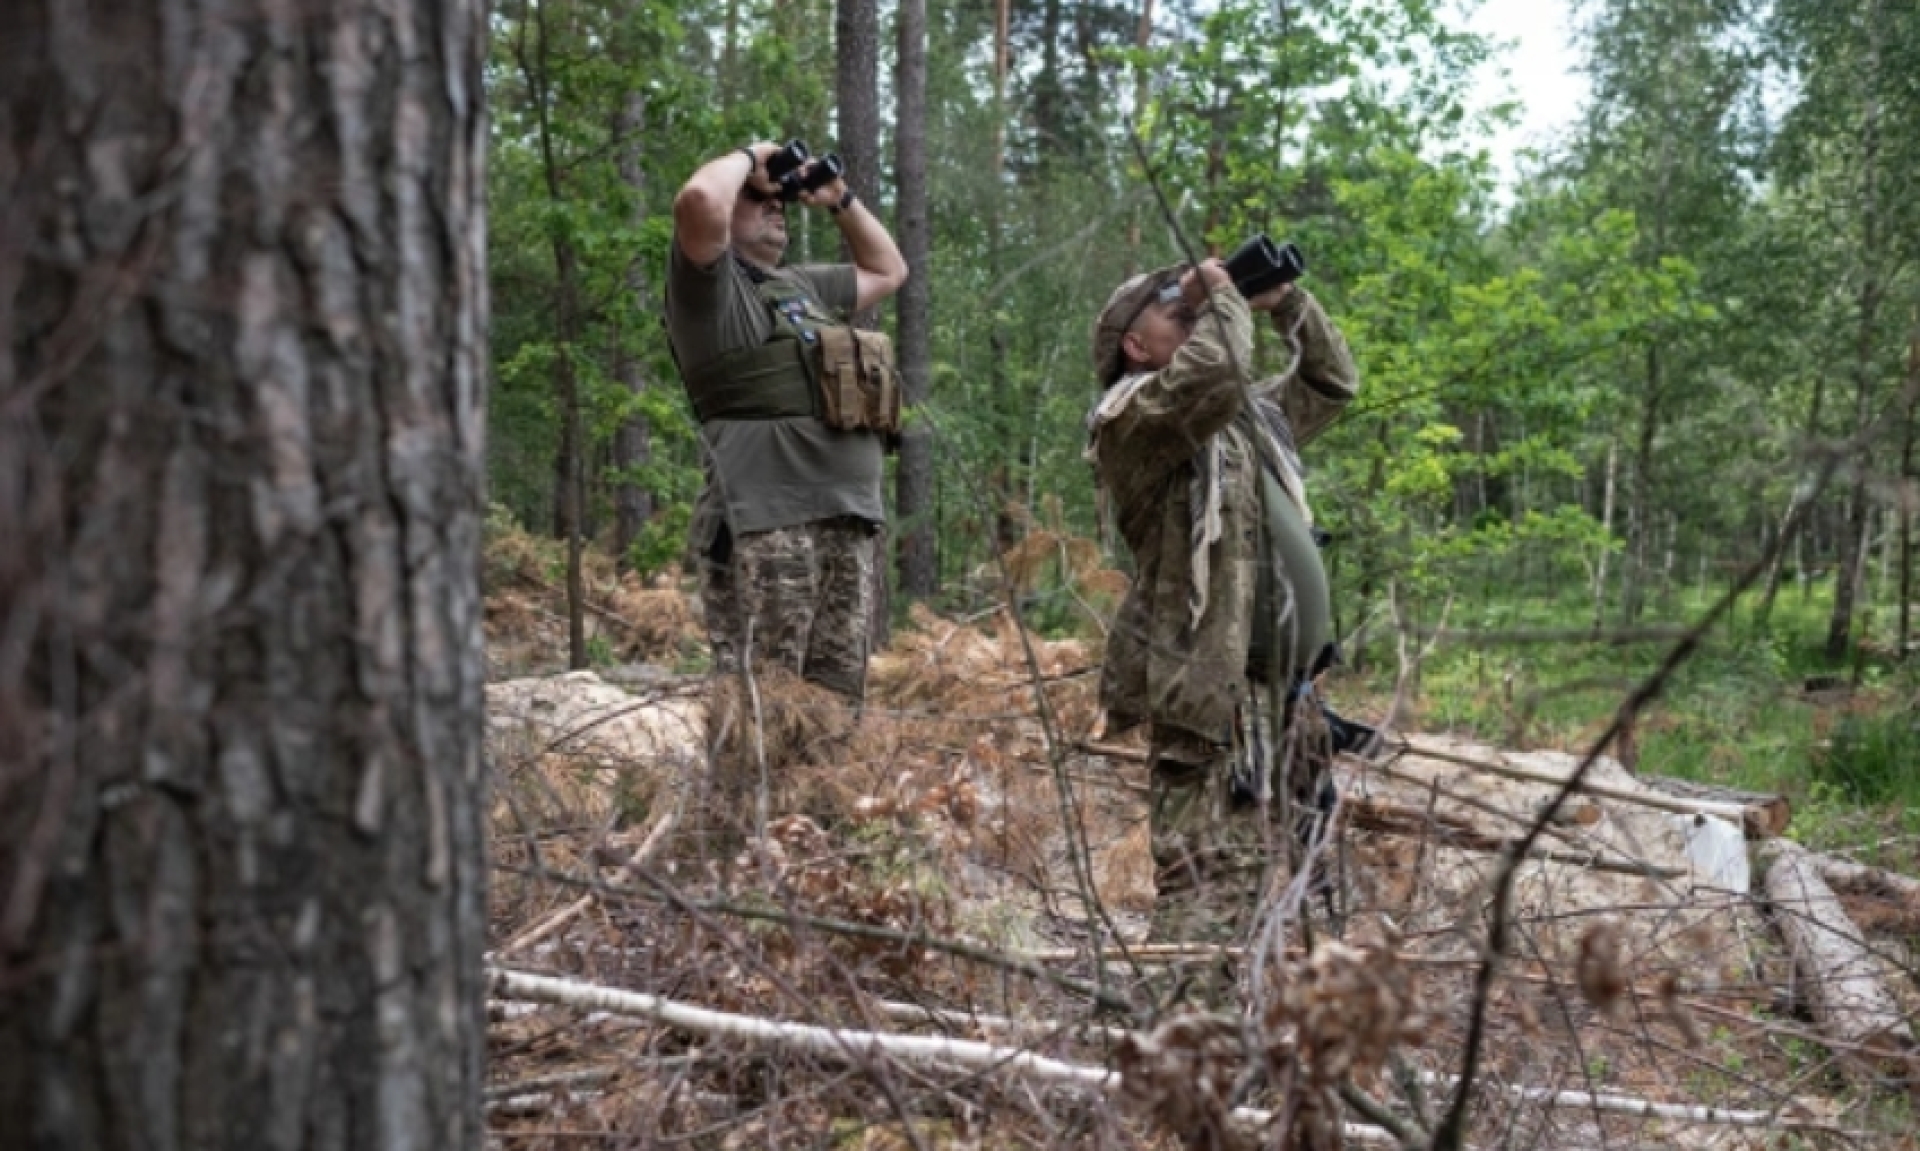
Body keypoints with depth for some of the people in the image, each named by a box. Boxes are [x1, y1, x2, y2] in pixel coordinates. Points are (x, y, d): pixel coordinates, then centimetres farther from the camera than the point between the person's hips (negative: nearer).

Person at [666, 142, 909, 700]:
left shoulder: (802, 286, 28)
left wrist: (841, 200, 29)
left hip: (848, 524, 8)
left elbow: (887, 271, 41)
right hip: (766, 523, -8)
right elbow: (699, 200, -18)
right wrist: (747, 158, 1)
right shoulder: (710, 283, 2)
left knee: (835, 704, 8)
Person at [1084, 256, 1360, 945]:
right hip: (1210, 690, -9)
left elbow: (1332, 384, 35)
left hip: (1279, 686, 9)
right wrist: (1223, 299, -3)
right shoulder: (1130, 415, -4)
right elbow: (1211, 373, -23)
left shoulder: (1247, 417, 24)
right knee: (1211, 888, -16)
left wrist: (1287, 304, 21)